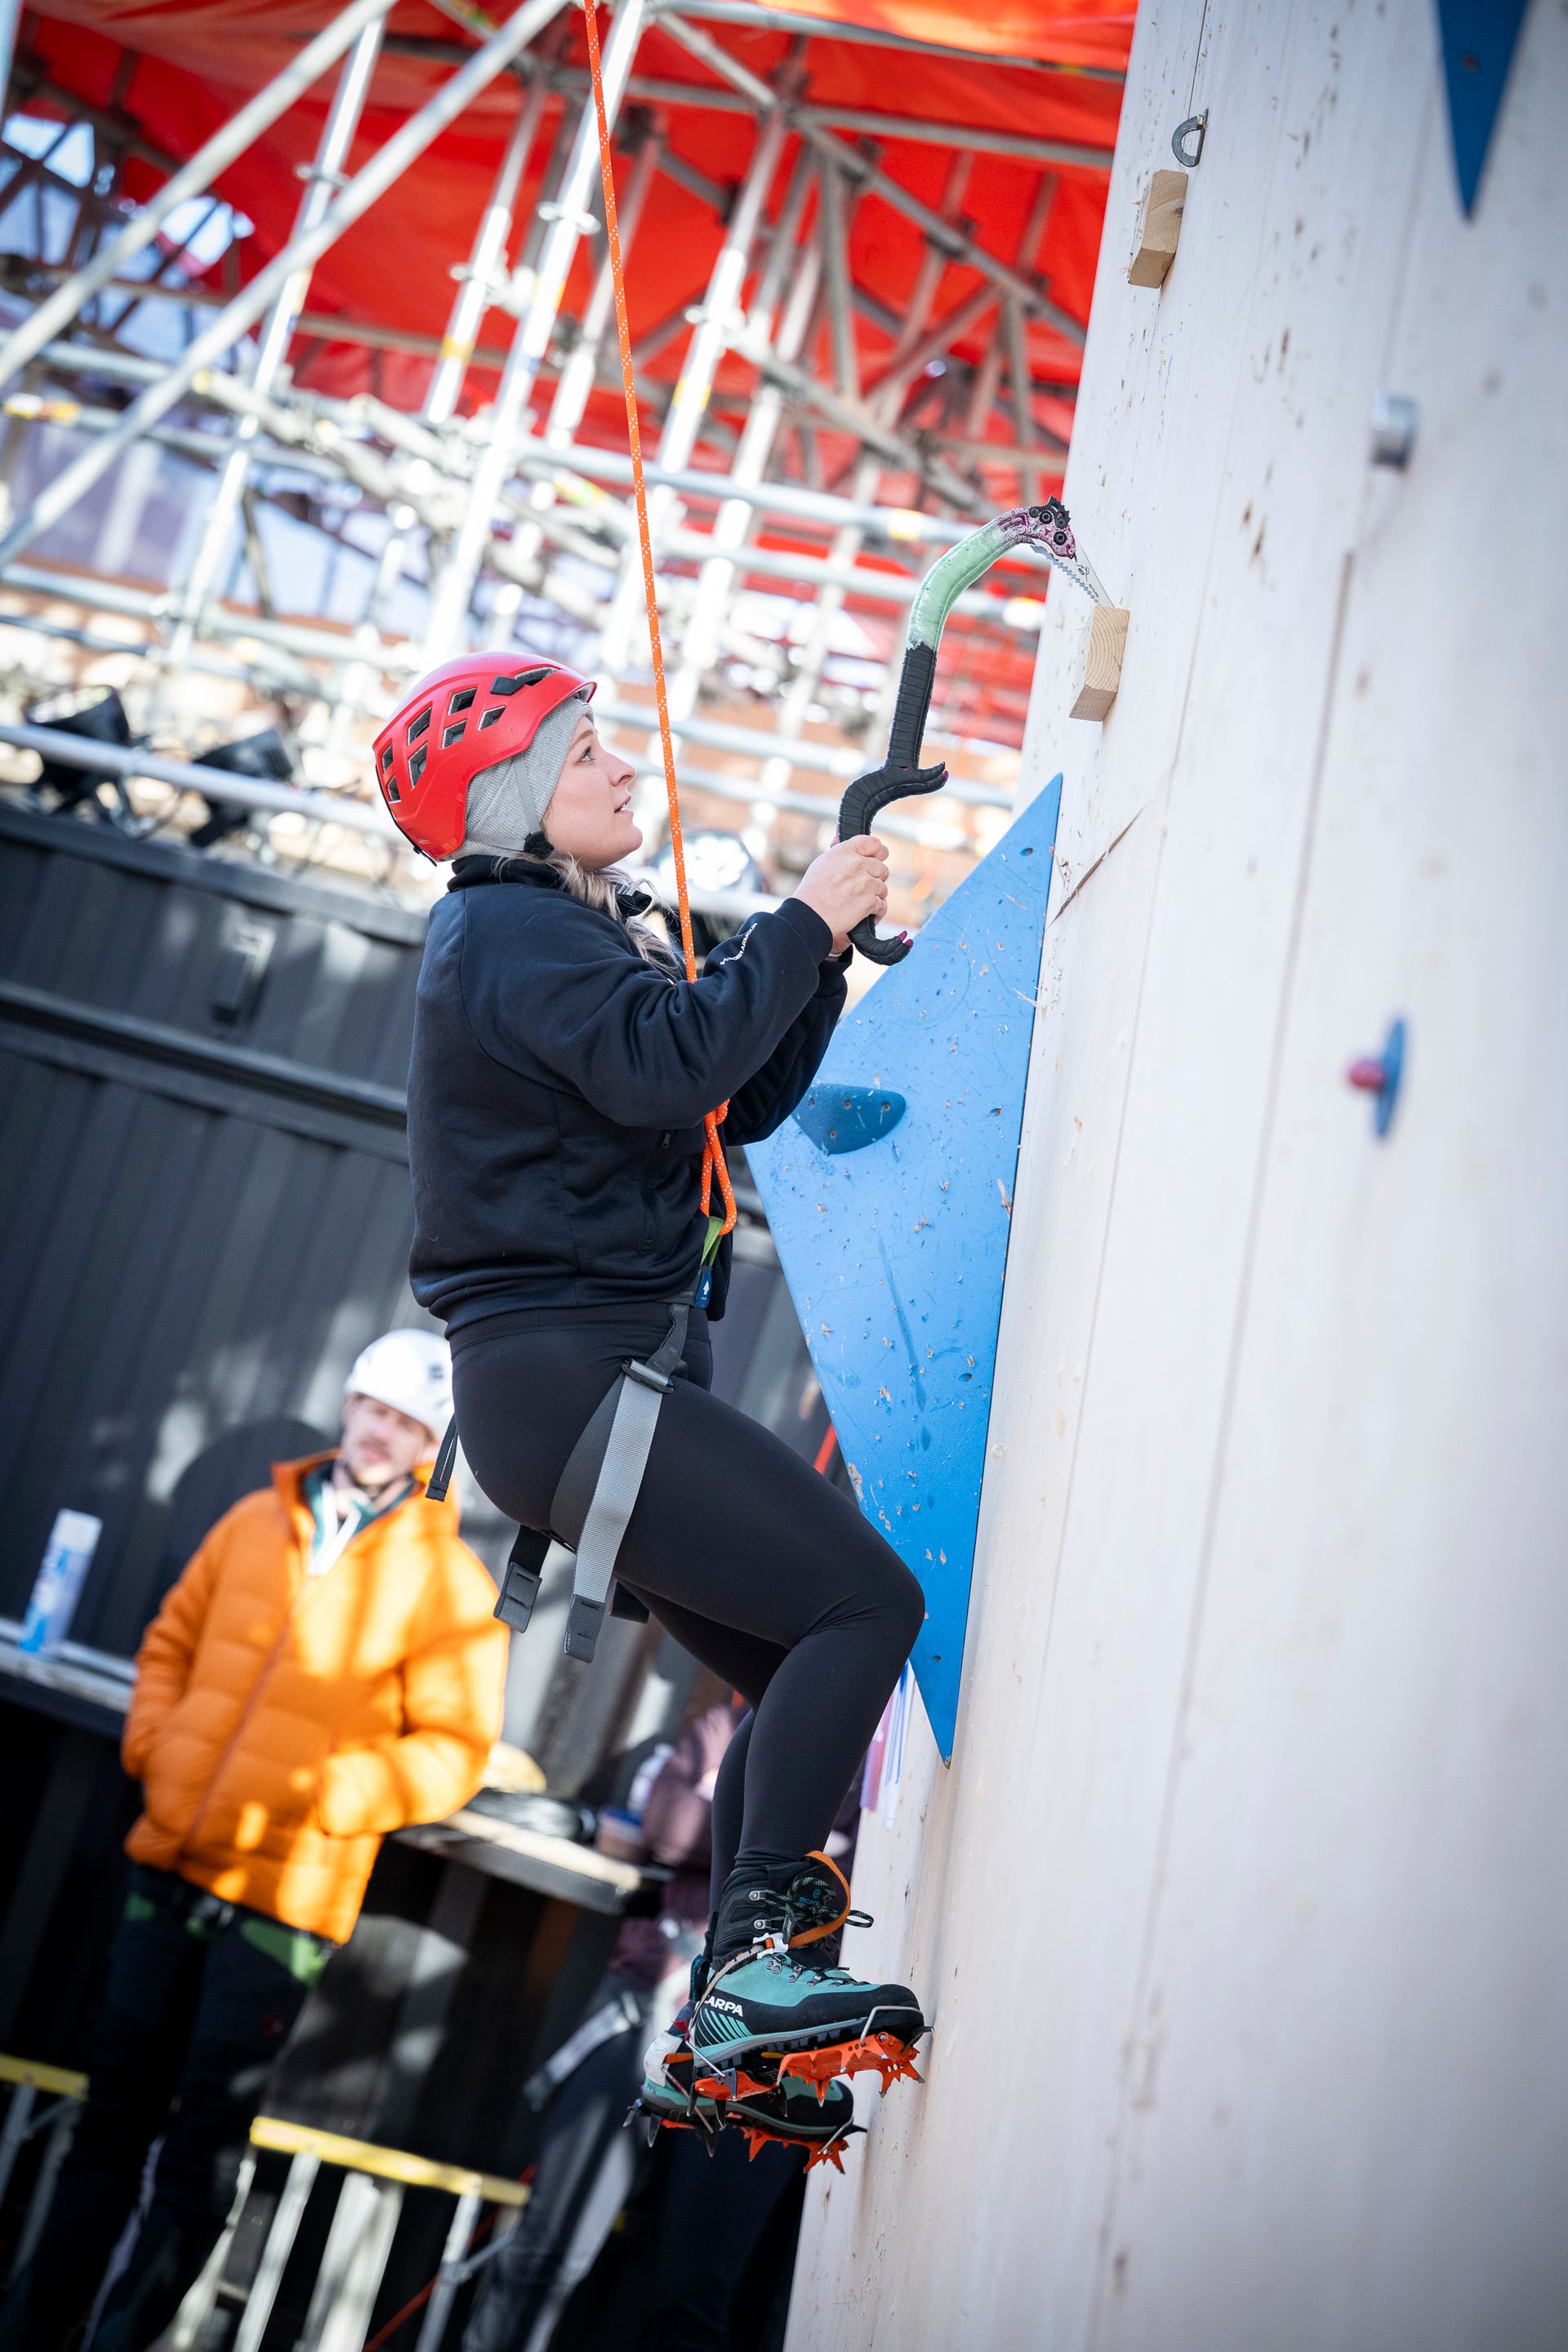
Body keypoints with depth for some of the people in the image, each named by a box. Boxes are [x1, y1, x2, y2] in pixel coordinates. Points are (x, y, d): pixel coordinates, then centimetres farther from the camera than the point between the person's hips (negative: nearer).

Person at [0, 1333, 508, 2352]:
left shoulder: (449, 1579, -6)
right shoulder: (257, 1521, 7)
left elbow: (454, 1749, -7)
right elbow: (171, 1642, 17)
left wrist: (322, 1799, -17)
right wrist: (155, 1746, 1)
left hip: (285, 1894, -4)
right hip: (172, 1860, 4)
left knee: (206, 2134, 3)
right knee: (118, 2102, 15)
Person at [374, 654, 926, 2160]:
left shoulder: (569, 936, 24)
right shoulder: (511, 931, -7)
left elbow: (745, 1100, 20)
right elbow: (670, 1070, -25)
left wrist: (821, 944, 8)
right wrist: (804, 924, -14)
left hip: (596, 1379, 10)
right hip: (563, 1373, -10)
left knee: (806, 1675, 9)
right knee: (866, 1602, -15)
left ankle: (730, 2015, 12)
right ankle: (761, 1945, -15)